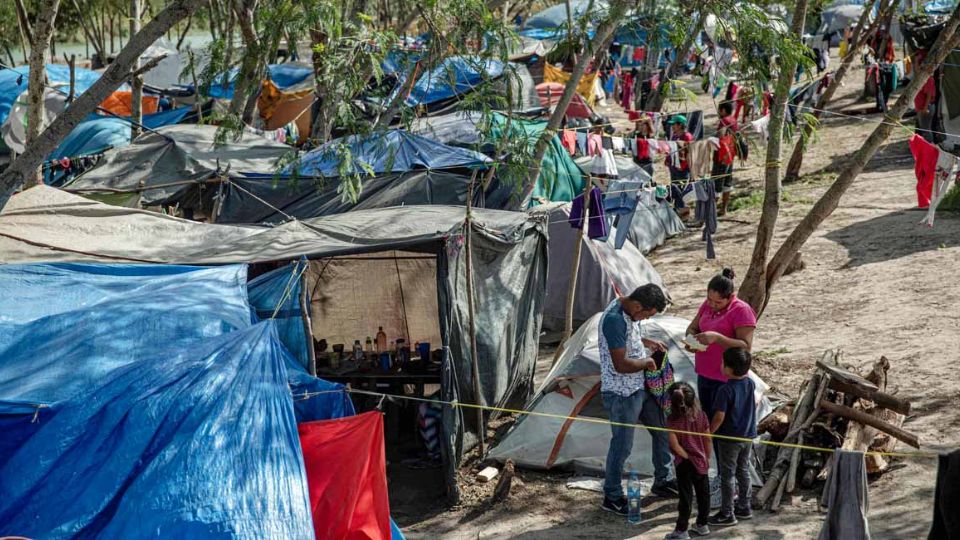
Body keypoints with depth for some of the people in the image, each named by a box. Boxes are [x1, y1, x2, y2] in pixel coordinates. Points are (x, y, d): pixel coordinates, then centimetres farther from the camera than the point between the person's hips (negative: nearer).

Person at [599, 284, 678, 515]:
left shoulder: (629, 310, 2)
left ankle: (663, 482, 35)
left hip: (640, 388, 10)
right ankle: (612, 498, 15)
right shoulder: (614, 319, -28)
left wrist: (648, 342, 9)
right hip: (621, 394, -10)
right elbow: (621, 364, -29)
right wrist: (647, 362, -13)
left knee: (662, 430, 18)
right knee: (622, 445, 1)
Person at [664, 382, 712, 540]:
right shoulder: (701, 415, -6)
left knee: (686, 495, 2)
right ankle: (702, 524, 29)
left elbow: (674, 444, -21)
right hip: (701, 461, 4)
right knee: (703, 493, 15)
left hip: (684, 462, -4)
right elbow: (707, 438, 0)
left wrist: (686, 456, -8)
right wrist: (707, 457, 12)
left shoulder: (673, 420, -17)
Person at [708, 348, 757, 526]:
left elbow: (719, 417, -22)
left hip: (729, 439, -7)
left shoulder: (725, 390, -24)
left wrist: (708, 433, -11)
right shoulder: (750, 384, -3)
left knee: (727, 476, 4)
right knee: (743, 471, 19)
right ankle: (744, 508, 29)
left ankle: (727, 514, 10)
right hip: (748, 437, 7)